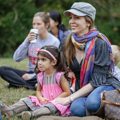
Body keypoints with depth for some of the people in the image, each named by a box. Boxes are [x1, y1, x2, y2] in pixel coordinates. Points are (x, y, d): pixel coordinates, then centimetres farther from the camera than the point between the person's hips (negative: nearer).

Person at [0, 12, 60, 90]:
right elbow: (17, 58, -1)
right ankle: (31, 87, -27)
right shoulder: (32, 39, 8)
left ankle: (17, 83, -22)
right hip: (31, 74, 6)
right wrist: (27, 41, -11)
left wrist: (33, 76, -16)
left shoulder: (54, 42, -6)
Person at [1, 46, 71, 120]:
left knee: (51, 106, -38)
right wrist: (41, 98, -7)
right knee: (28, 101, -9)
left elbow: (67, 92, -12)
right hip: (44, 101, 7)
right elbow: (38, 91, 15)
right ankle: (10, 110, -31)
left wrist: (55, 100, -18)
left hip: (57, 102, -7)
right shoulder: (40, 76, 6)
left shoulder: (59, 75, -12)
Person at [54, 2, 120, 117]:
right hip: (82, 90, 4)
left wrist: (70, 98, -21)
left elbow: (97, 80, -17)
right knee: (77, 109, -32)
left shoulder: (99, 43, -15)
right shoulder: (69, 44, 2)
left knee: (92, 103, -39)